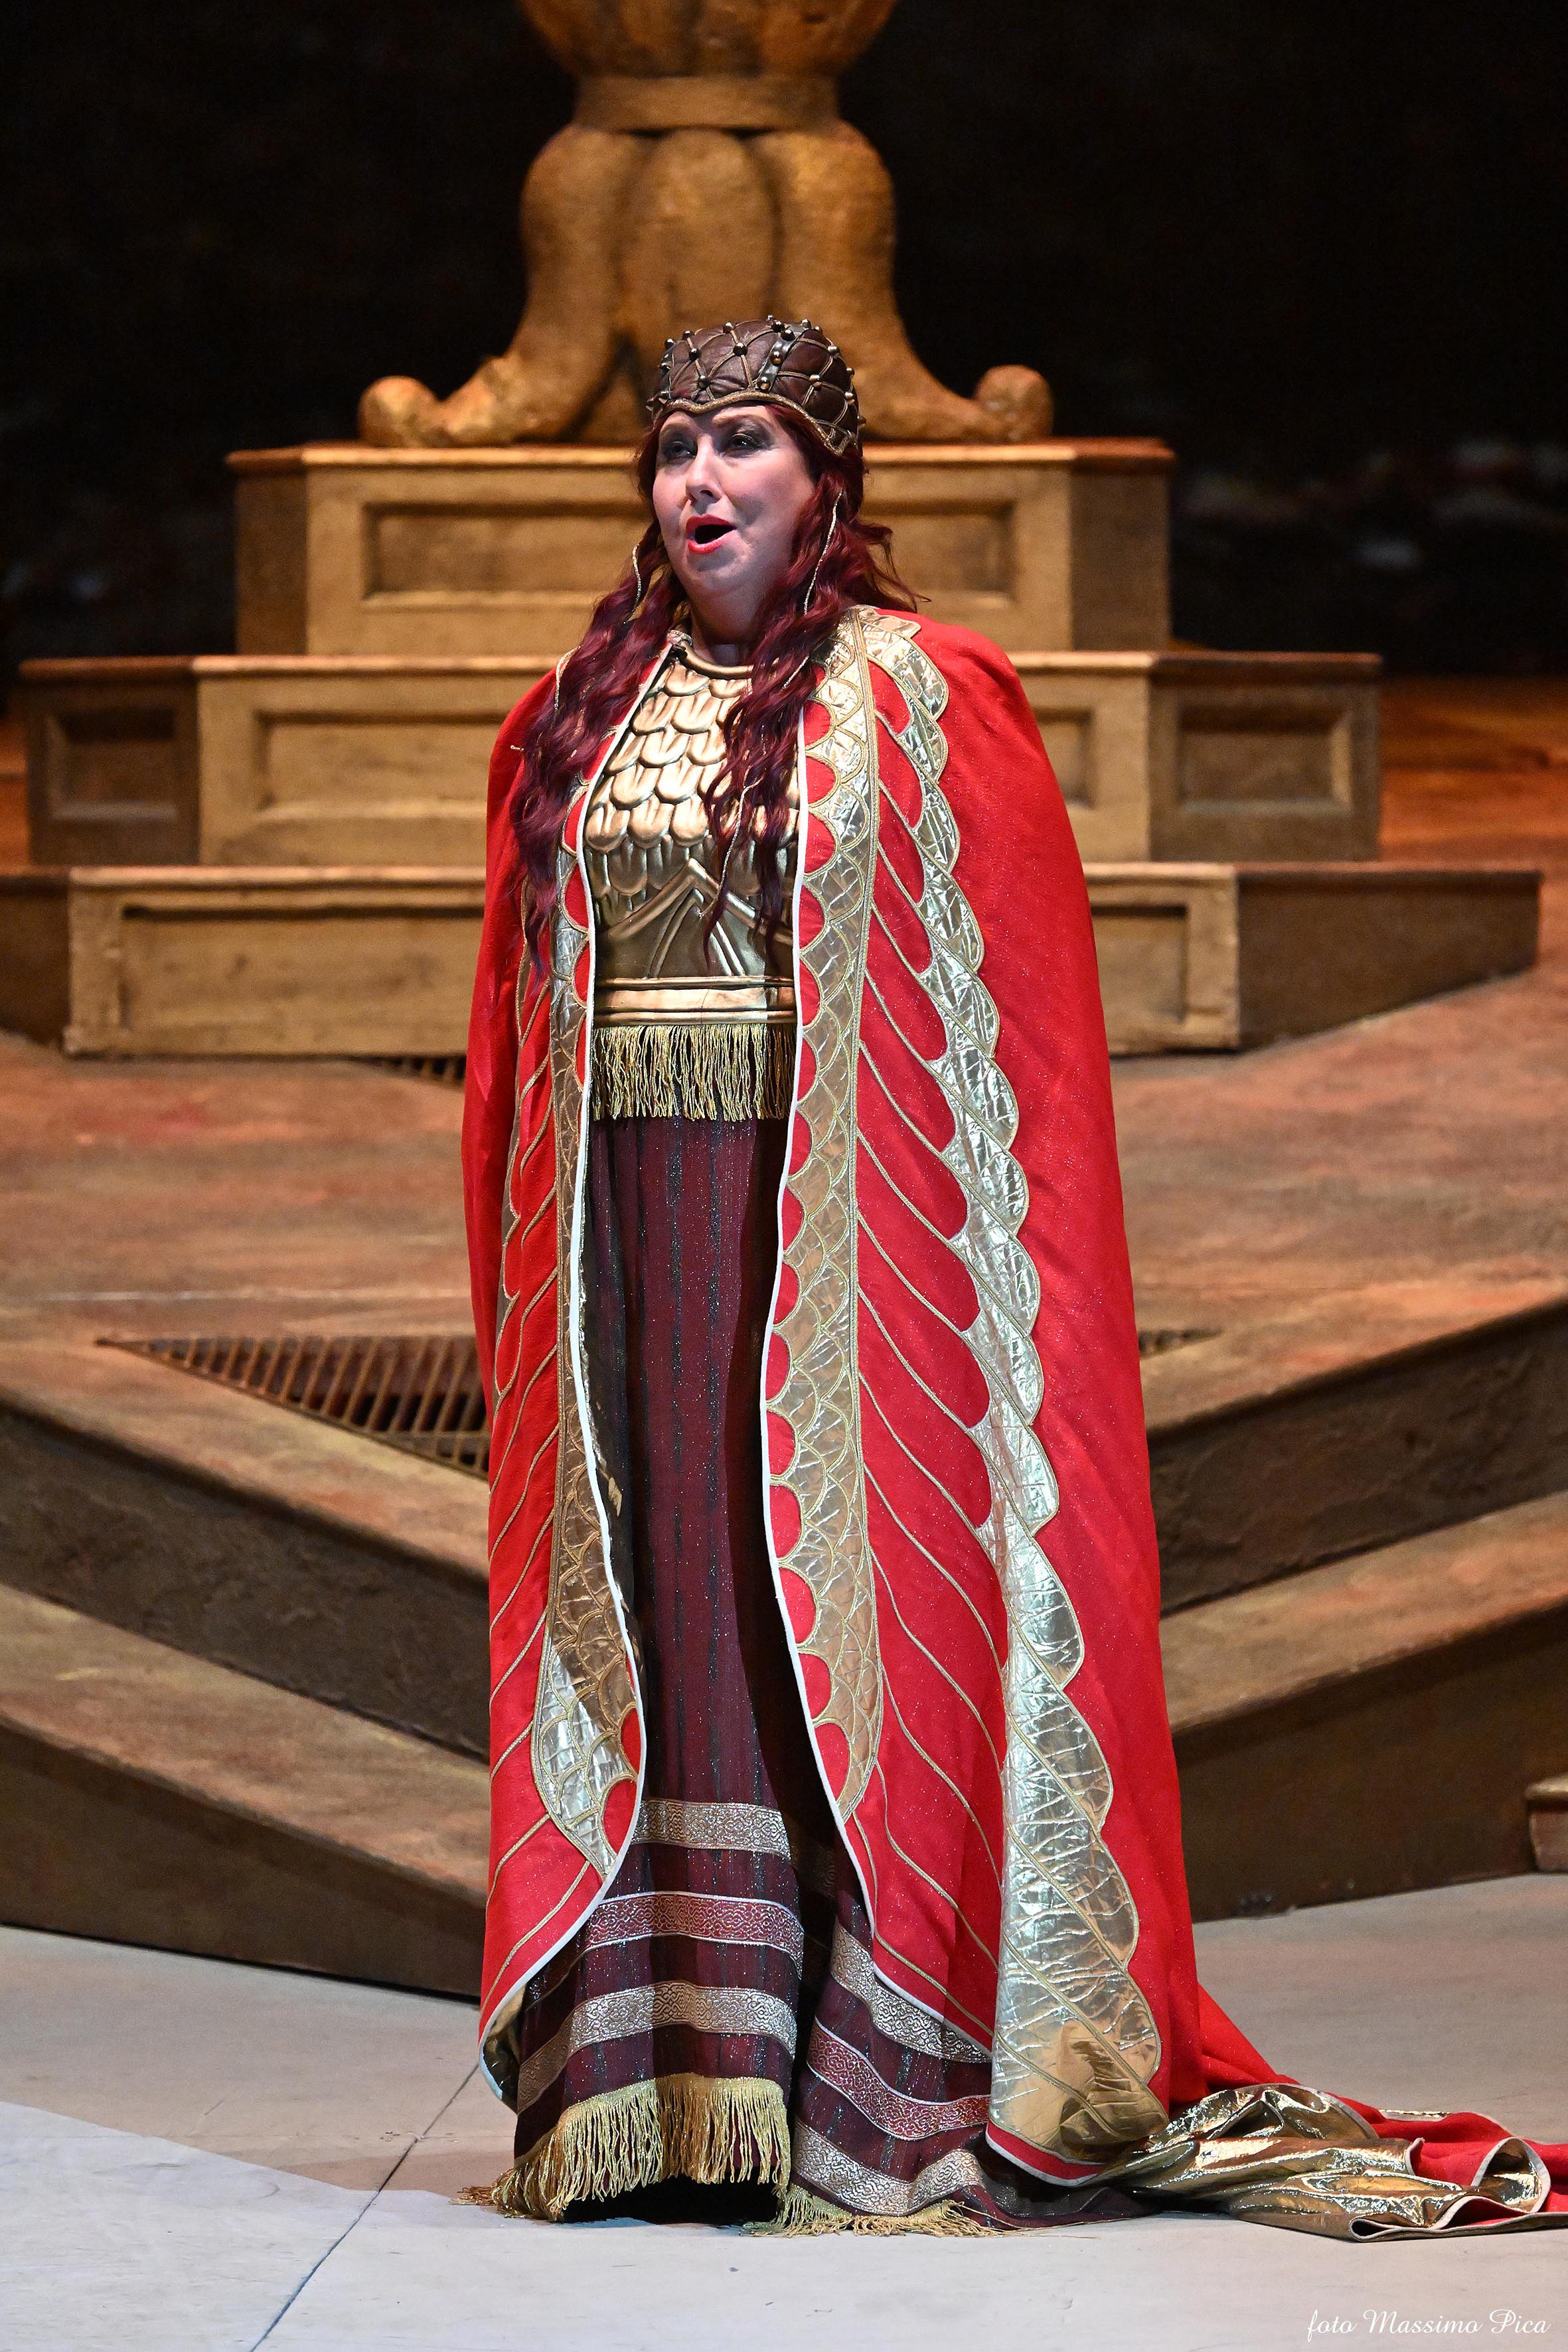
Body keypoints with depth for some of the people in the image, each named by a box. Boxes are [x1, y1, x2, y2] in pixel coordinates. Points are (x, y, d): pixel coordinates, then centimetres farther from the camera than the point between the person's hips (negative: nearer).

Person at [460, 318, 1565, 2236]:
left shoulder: (920, 700, 0)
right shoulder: (585, 718, 13)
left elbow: (1006, 1005, -3)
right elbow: (522, 1019, 16)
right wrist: (520, 1265, 8)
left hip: (839, 1227, -4)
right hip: (638, 1237, 4)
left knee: (839, 1605, -5)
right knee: (659, 1603, 2)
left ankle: (885, 2082, -3)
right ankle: (662, 2075, 5)